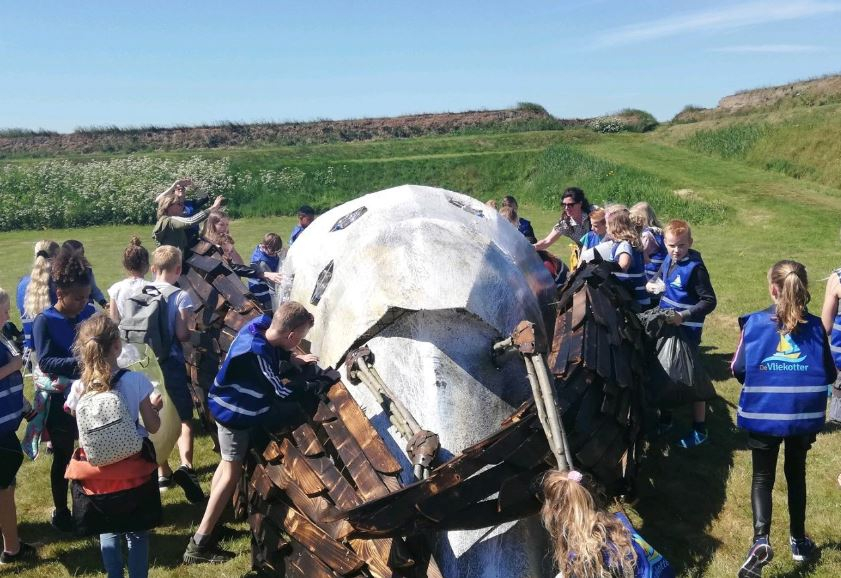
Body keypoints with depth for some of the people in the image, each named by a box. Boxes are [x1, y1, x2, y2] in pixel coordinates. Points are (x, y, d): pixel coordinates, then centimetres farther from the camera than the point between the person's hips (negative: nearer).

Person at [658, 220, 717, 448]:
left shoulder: (695, 268, -18)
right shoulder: (668, 261, 4)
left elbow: (709, 301, -20)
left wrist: (683, 316, -28)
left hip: (687, 331, -7)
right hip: (666, 327, 8)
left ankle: (700, 430, 13)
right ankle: (665, 419, 34)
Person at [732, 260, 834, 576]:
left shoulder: (755, 322, -5)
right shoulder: (815, 325, 0)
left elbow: (738, 369, -3)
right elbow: (830, 375, 5)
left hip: (763, 413, -2)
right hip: (804, 414, 2)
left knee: (762, 477, 9)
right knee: (796, 473, 21)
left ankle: (761, 540, -10)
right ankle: (798, 540, 33)